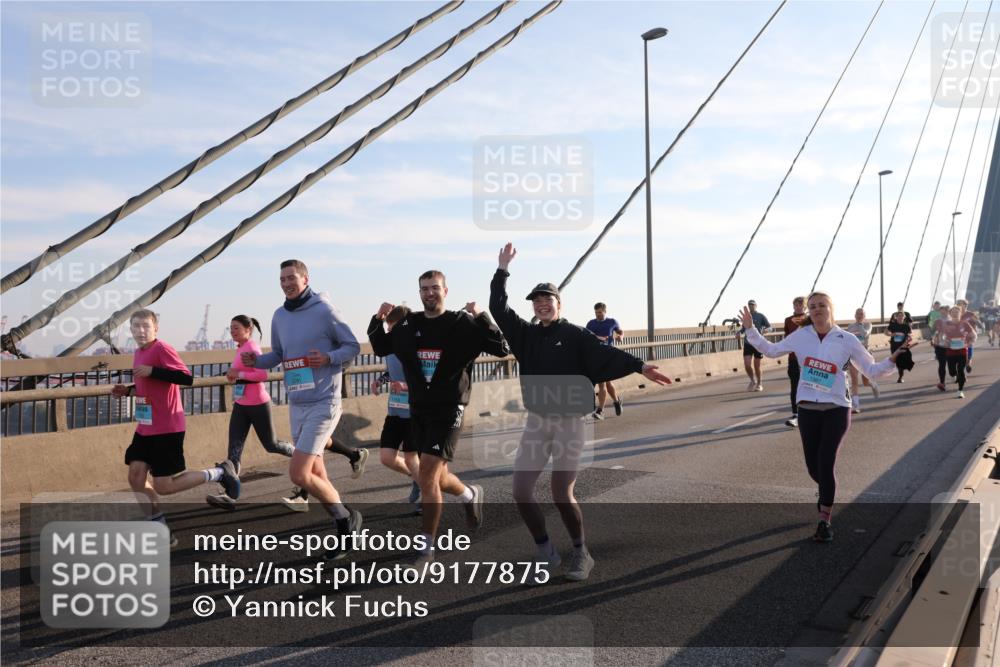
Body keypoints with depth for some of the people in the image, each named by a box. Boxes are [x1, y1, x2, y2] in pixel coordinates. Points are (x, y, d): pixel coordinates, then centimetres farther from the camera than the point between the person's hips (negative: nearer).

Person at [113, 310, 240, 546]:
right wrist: (128, 390, 9)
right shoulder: (138, 353, 12)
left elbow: (187, 378, -25)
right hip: (145, 428, 8)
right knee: (136, 476, 1)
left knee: (163, 487, -6)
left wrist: (152, 371, -26)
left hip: (167, 429, -8)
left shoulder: (162, 349, -15)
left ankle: (219, 473, 11)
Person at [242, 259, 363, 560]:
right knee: (316, 474, 12)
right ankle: (345, 531, 27)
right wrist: (256, 360, -1)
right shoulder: (279, 316, 9)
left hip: (323, 403, -7)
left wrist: (329, 358, -22)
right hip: (296, 405, 7)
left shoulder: (324, 310, -10)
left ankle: (346, 517, 8)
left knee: (298, 473, -14)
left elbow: (353, 346, -5)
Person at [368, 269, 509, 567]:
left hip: (449, 410, -6)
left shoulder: (463, 324, -8)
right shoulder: (408, 325, 5)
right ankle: (471, 495, 48)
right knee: (437, 477, 16)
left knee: (427, 475, -13)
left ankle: (426, 547, 0)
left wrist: (481, 317, -22)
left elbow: (502, 349, -13)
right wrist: (377, 320, 3)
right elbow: (380, 348, 19)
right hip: (418, 410, 6)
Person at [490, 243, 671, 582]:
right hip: (536, 422, 5)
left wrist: (639, 366, -31)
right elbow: (498, 308, 2)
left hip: (569, 422, -5)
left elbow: (605, 353, -17)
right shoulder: (526, 334, 7)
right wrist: (503, 269, -1)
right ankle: (545, 553, 19)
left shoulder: (575, 334, -5)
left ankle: (581, 553, 20)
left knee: (562, 495, -5)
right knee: (521, 492, 0)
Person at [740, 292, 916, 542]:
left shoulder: (847, 340, -2)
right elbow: (771, 350, 12)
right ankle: (828, 495, 44)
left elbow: (872, 369, 3)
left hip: (836, 409, -2)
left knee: (825, 465, -7)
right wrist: (750, 329, 6)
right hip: (807, 410, 2)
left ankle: (824, 522, 8)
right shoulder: (801, 336, 2)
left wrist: (892, 359, -14)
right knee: (813, 466, 8)